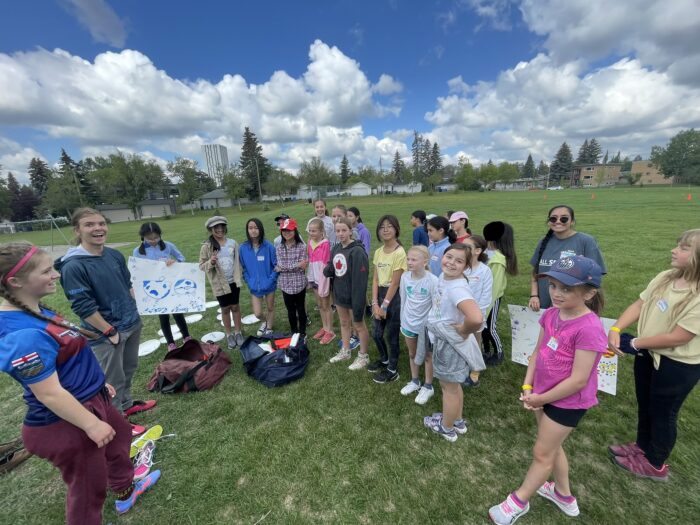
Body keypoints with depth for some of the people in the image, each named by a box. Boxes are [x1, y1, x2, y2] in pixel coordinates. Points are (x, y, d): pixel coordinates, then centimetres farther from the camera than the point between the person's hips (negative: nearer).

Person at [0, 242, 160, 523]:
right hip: (66, 425, -10)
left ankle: (125, 492, 56)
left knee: (120, 435, 31)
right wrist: (91, 424, -20)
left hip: (90, 400, 10)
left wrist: (99, 382, 18)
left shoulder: (32, 311, 0)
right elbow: (49, 394, -28)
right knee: (87, 490, 13)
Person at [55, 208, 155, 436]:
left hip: (132, 324, 7)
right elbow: (83, 307, -19)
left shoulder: (115, 255, 0)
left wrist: (133, 311, 12)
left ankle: (126, 404, 46)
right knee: (113, 380, 10)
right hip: (105, 334, -7)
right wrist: (110, 331, -15)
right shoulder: (73, 266, -20)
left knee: (129, 368, 23)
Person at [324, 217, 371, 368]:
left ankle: (363, 356, 30)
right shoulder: (336, 248, 3)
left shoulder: (357, 251, -22)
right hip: (339, 294, 8)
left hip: (353, 297, -8)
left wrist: (358, 303, -26)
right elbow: (329, 269, 12)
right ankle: (345, 351, 43)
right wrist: (327, 269, -13)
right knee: (344, 323, 23)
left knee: (359, 326, 10)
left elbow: (360, 280, -25)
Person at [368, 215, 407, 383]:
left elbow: (395, 283, -16)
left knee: (391, 335, 9)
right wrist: (374, 303, -5)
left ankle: (392, 370, 31)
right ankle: (384, 360, 45)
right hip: (380, 294, 7)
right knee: (376, 334, 18)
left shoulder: (399, 252, -17)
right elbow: (375, 279, 3)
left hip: (394, 296, -7)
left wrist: (384, 306, -12)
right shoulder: (378, 252, 4)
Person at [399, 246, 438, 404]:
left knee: (427, 356, 16)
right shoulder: (405, 276, -9)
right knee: (412, 354, 22)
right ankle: (414, 381, 44)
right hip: (408, 323, 4)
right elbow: (403, 300, 2)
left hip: (426, 324, -4)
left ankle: (428, 387, 36)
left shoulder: (432, 280, -23)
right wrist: (403, 321, 9)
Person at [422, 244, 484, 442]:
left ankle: (447, 428, 40)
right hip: (442, 340, 9)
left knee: (448, 387, 15)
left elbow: (476, 318, -47)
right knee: (453, 384, 27)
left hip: (451, 343, -9)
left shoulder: (458, 288, -32)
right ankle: (457, 421, 50)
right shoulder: (443, 276, -4)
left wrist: (464, 331, -28)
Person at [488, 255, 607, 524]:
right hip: (544, 394, 7)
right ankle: (563, 495, 51)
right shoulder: (551, 315, -7)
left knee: (542, 454, 13)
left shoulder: (589, 328, -29)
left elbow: (578, 380, -25)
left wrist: (539, 399, -15)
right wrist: (527, 387, -6)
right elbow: (538, 352, 2)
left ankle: (518, 501, 35)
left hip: (567, 402, -7)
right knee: (552, 447, 26)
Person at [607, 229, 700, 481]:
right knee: (644, 406, 24)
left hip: (678, 365, -6)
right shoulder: (664, 278, -6)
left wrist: (635, 343, -15)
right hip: (649, 354, 6)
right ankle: (643, 446, 48)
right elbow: (639, 305, -3)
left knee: (662, 413, 15)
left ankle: (655, 464, 39)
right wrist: (616, 329, -17)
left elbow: (677, 338, -24)